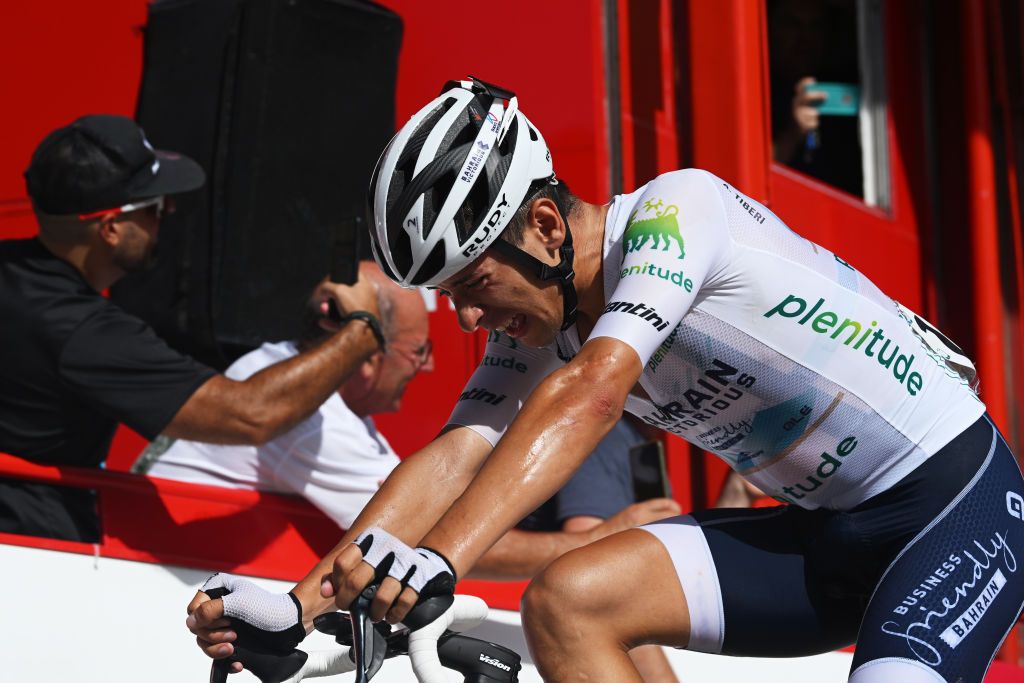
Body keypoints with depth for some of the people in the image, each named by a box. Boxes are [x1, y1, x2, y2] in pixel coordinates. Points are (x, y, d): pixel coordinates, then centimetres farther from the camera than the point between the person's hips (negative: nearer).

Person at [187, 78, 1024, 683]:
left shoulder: (676, 207, -21)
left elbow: (589, 395, -35)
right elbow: (451, 460, -9)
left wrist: (438, 558, -46)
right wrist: (295, 607, -22)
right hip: (824, 534, 7)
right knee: (565, 600, -11)